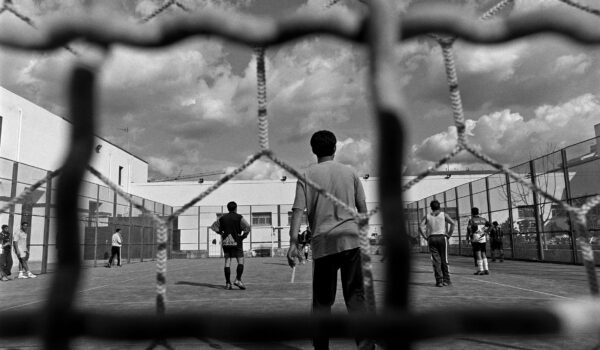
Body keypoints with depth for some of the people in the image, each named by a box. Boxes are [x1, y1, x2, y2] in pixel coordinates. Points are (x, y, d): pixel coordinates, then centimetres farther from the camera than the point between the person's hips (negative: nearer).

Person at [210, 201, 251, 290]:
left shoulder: (223, 218, 10)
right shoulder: (239, 217, -4)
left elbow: (213, 226, 16)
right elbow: (247, 227, -16)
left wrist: (222, 233, 14)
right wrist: (243, 236, -5)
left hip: (225, 242, 4)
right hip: (236, 242, -4)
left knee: (227, 263, 5)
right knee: (240, 262, 2)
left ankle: (228, 283, 2)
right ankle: (238, 280, -13)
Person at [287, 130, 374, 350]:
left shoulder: (307, 175, 6)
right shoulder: (349, 172, 10)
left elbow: (298, 210, -5)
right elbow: (362, 208, 11)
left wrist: (293, 243, -8)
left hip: (322, 243, 0)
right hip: (351, 238, 1)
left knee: (322, 300, 11)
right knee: (355, 295, 3)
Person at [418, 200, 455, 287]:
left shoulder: (427, 216, 9)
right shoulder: (443, 214, 6)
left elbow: (420, 227, -3)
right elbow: (452, 223, -8)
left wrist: (426, 237, 1)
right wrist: (449, 235, -3)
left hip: (431, 238, 1)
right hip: (442, 237, -1)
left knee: (436, 261, 1)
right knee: (444, 260, 7)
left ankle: (439, 281, -2)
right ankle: (446, 280, 8)